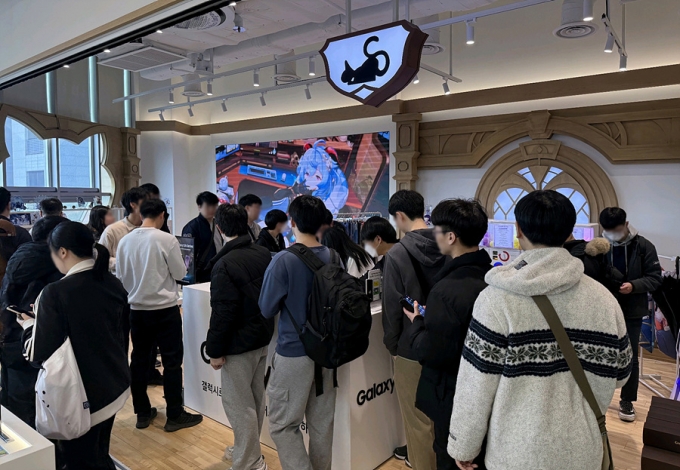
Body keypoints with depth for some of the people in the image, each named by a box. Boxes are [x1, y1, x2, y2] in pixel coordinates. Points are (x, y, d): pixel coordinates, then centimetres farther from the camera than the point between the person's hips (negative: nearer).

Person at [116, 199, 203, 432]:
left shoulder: (125, 241, 0)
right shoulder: (167, 239, -15)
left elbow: (121, 277, 9)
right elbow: (180, 273, -7)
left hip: (137, 309, 5)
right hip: (165, 309, -5)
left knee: (139, 360, 14)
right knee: (172, 361, 4)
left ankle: (142, 413, 23)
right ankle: (175, 416, 10)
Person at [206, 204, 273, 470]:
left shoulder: (226, 264, -21)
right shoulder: (264, 254, 1)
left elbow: (222, 313, -20)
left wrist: (215, 349, -11)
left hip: (238, 343, -8)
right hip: (262, 337, 8)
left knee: (238, 404, 4)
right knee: (255, 399, 19)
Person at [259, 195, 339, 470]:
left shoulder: (284, 261, -17)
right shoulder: (333, 258, -2)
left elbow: (267, 310, -9)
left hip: (293, 353, -5)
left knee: (282, 425, 8)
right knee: (322, 423, 18)